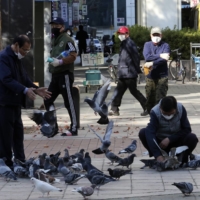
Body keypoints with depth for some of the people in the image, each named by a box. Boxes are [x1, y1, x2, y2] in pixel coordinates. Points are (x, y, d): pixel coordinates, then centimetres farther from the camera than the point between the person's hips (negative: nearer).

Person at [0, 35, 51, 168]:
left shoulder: (17, 58, 14)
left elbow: (24, 78, 18)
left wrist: (36, 89, 4)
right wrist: (25, 90, -33)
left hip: (15, 101, 10)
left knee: (18, 132, 13)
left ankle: (20, 161, 20)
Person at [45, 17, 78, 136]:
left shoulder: (67, 40, -8)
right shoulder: (54, 40, 19)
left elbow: (73, 56, -18)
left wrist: (60, 61, -29)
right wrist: (52, 61, 11)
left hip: (65, 75, -9)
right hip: (55, 75, 9)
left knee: (69, 102, -5)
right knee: (48, 100, 8)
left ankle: (74, 129, -1)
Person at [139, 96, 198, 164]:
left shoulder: (181, 109, -18)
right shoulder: (155, 112, -24)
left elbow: (187, 129, -14)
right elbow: (150, 133, -36)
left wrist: (169, 139, -25)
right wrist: (158, 155, -47)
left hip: (176, 142, 0)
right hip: (160, 142, 0)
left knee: (192, 138, -29)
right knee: (142, 133, -27)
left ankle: (182, 160, -4)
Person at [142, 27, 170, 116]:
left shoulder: (165, 45, 1)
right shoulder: (147, 45, 7)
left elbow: (164, 59, -14)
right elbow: (147, 57, -11)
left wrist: (152, 63, -20)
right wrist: (160, 56, -17)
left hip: (162, 75, -2)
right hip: (150, 75, 2)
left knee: (160, 95, -10)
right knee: (149, 95, 8)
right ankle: (149, 110, 27)